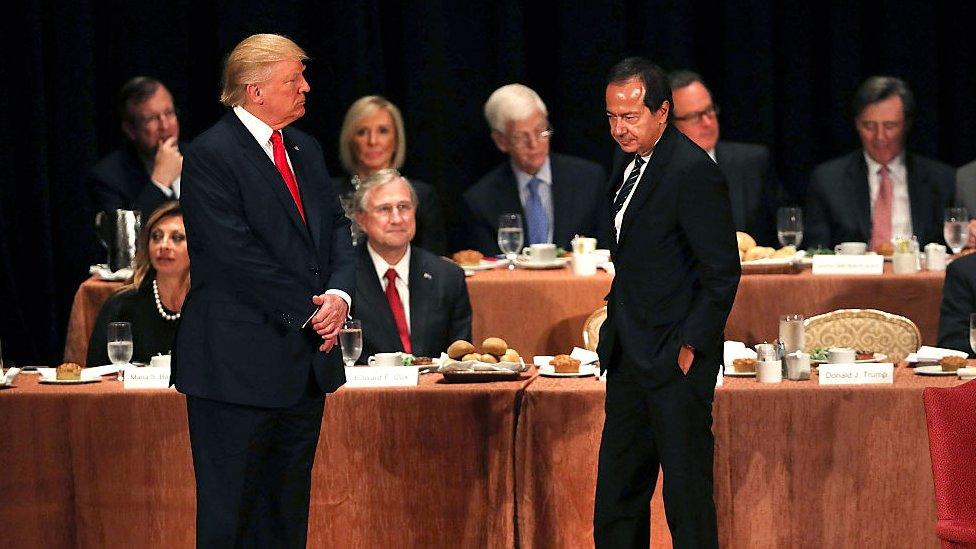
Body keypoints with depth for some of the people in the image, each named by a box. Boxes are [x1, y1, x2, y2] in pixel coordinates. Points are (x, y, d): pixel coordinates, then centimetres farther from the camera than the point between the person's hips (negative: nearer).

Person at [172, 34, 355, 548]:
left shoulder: (305, 149, 14)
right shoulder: (210, 156, -12)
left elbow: (337, 227, 14)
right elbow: (237, 255, -18)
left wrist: (339, 293, -6)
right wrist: (310, 310, -15)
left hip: (305, 363, 8)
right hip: (241, 365, -8)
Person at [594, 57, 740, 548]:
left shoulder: (693, 172, -15)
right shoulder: (629, 167, 13)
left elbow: (723, 272, -16)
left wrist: (689, 347, -16)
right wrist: (612, 333, 12)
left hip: (676, 361, -9)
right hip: (629, 359, 9)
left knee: (687, 497, -3)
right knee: (615, 501, 12)